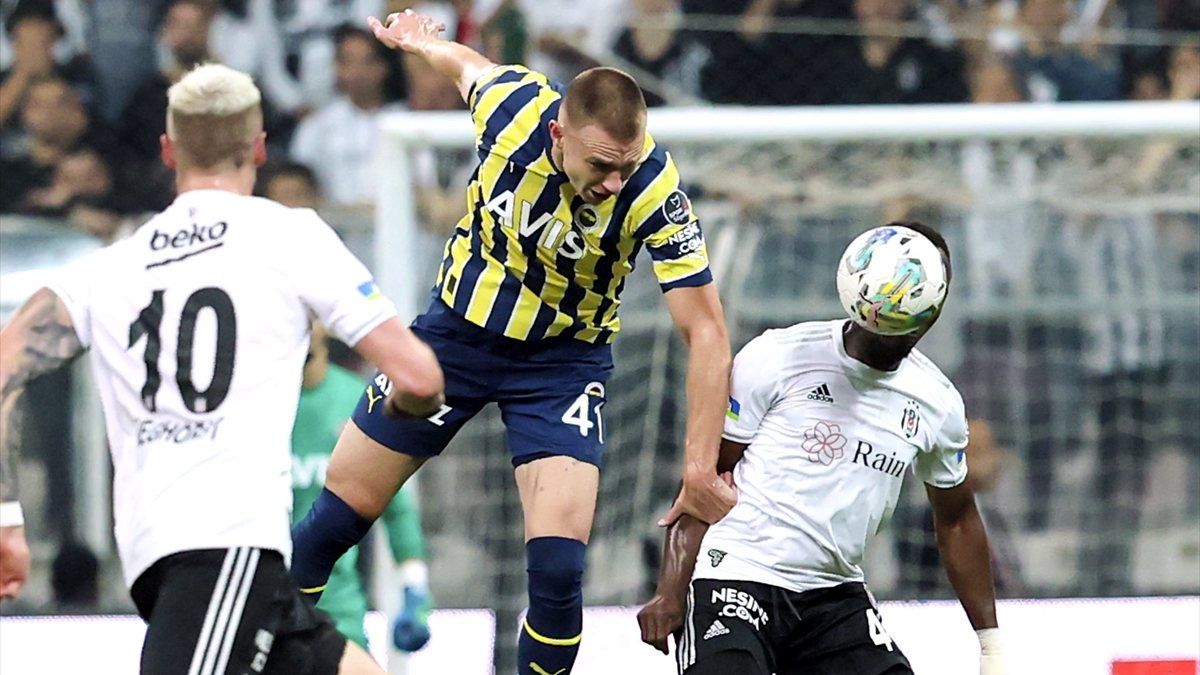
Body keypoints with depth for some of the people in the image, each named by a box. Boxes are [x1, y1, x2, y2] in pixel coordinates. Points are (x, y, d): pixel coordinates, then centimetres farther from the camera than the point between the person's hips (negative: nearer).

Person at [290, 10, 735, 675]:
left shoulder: (653, 190, -29)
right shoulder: (510, 103, -25)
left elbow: (706, 332, -26)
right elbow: (465, 63, 1)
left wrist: (702, 470, -32)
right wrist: (419, 40, 23)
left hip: (563, 360, -2)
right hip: (458, 328, 2)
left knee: (558, 564, -18)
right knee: (335, 518, 8)